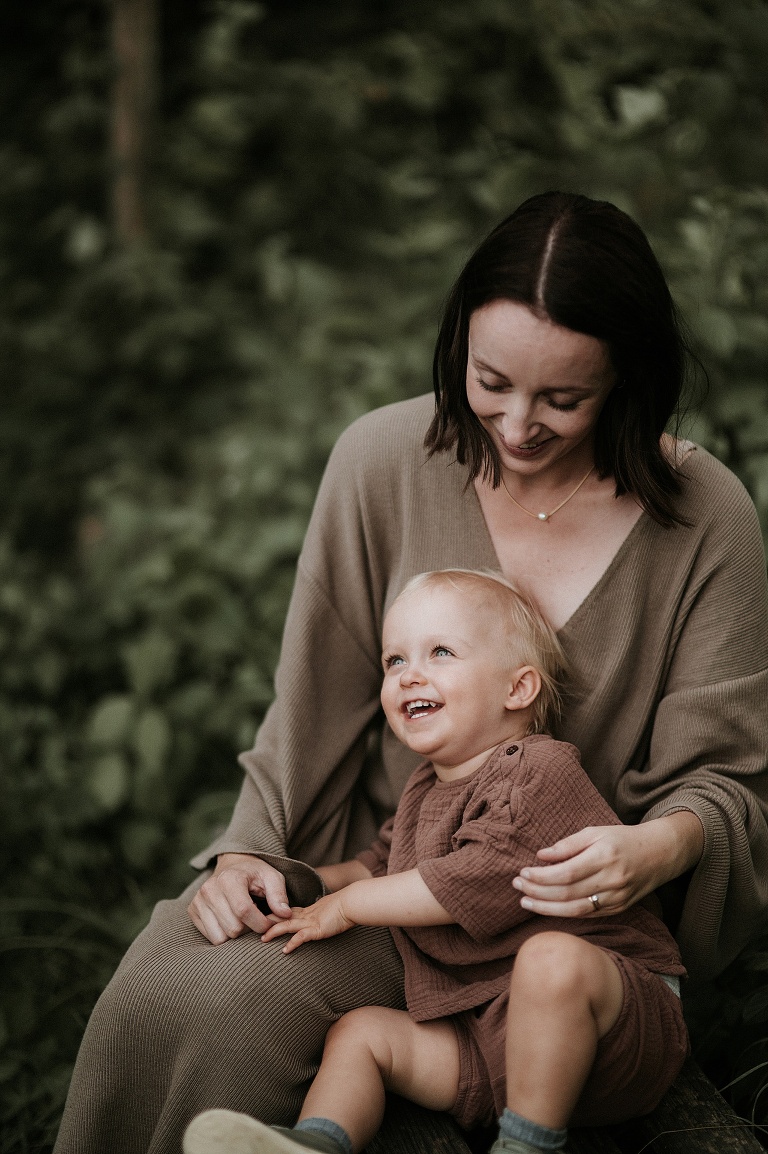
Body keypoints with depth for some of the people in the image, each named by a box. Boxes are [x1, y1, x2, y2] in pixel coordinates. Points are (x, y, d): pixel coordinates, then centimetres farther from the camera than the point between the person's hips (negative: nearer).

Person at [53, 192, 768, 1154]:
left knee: (246, 1003, -27)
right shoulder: (384, 461, -6)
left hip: (555, 894, -3)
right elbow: (316, 706, 3)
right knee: (159, 993, -22)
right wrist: (253, 847, -10)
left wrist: (658, 848, -27)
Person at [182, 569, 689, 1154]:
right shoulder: (424, 793, 18)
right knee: (360, 1030, 4)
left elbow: (479, 879, -22)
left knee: (552, 956, -37)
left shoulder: (541, 771, -11)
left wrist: (348, 905, -11)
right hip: (488, 1043, 8)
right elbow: (381, 862, 36)